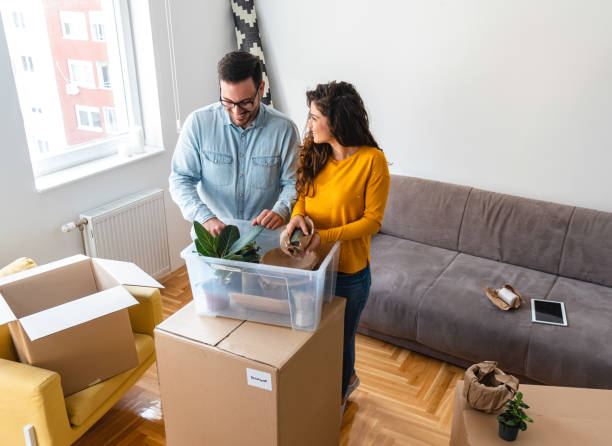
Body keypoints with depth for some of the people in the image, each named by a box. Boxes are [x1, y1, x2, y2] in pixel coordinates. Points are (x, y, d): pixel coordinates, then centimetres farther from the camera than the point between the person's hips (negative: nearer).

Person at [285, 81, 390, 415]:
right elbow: (303, 194, 7)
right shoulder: (313, 152, -2)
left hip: (348, 271, -5)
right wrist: (297, 215, -16)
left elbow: (372, 221, -16)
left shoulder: (372, 160, -19)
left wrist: (325, 236, -26)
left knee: (339, 340, 15)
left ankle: (338, 399, 45)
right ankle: (347, 378, 53)